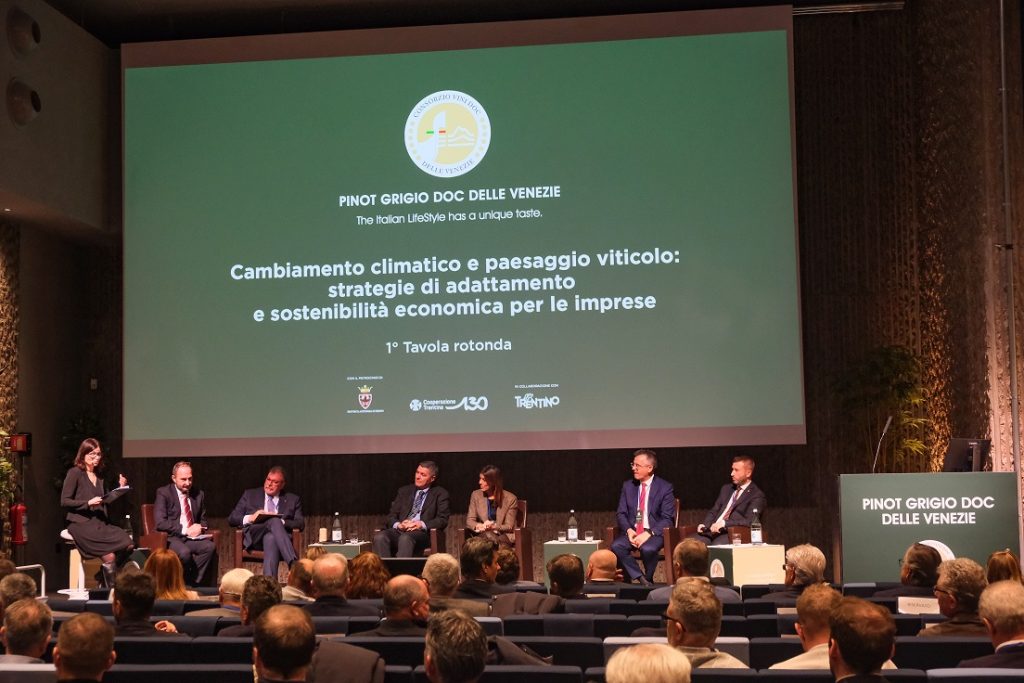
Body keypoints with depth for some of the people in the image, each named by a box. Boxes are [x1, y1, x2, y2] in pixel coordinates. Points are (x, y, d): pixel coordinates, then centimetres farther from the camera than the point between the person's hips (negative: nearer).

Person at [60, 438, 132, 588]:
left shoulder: (99, 477, 21)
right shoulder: (75, 473, 1)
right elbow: (64, 501, -6)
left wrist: (121, 488, 8)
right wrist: (88, 503, -16)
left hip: (100, 522, 6)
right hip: (80, 523, -6)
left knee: (128, 544, -21)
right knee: (109, 555, -27)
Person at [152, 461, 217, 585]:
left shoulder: (199, 494, 16)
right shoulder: (163, 493, 1)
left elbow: (203, 520, 23)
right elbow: (160, 522, -10)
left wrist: (199, 528, -3)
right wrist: (185, 530, -16)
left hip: (192, 537, 4)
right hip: (171, 537, -4)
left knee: (210, 546, -28)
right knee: (184, 552, -36)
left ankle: (193, 583, -21)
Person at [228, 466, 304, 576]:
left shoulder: (293, 500, 23)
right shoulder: (250, 495, 23)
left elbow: (301, 524, 9)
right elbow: (231, 519, 15)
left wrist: (281, 522, -11)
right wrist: (250, 518, -6)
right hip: (254, 537, 0)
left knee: (270, 538, -41)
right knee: (274, 521, -35)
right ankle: (294, 564, -53)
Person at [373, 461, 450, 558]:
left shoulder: (440, 494, 14)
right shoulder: (404, 491, 24)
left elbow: (443, 520, 3)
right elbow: (391, 516, 18)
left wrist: (422, 525, -14)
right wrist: (398, 524, -7)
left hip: (421, 532, -4)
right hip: (399, 530, 4)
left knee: (405, 538, -39)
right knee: (379, 537, -30)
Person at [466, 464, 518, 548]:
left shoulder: (510, 498, -2)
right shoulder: (476, 495, 8)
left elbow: (509, 526, -2)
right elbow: (469, 521, 7)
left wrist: (494, 526, -23)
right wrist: (478, 526, -18)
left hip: (505, 535, -1)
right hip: (485, 534, 2)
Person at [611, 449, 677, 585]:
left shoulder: (665, 488, -3)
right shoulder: (628, 486, 11)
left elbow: (667, 519, -7)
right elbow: (621, 513, 9)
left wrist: (648, 534, -21)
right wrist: (629, 530, -12)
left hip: (654, 533, -4)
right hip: (632, 532, 4)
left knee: (648, 549, -36)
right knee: (616, 546, -27)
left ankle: (648, 580, -8)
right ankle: (640, 579, -17)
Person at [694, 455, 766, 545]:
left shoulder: (757, 495, 1)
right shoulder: (726, 489, 24)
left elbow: (749, 521, -12)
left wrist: (724, 523, -21)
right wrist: (704, 525, 3)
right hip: (712, 531, 6)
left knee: (716, 547, -37)